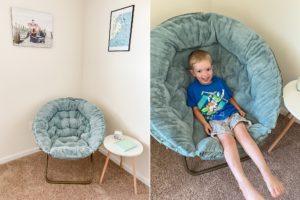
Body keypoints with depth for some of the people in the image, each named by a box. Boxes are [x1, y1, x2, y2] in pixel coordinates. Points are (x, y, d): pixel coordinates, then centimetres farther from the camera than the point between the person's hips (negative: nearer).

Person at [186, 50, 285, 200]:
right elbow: (195, 109, 5)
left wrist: (239, 109, 10)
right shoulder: (192, 89, 4)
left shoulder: (219, 81, 14)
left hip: (232, 114, 3)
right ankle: (244, 184, -40)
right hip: (214, 121, -3)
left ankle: (267, 173, -32)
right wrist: (204, 123, -6)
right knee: (228, 141, -30)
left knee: (243, 133, -28)